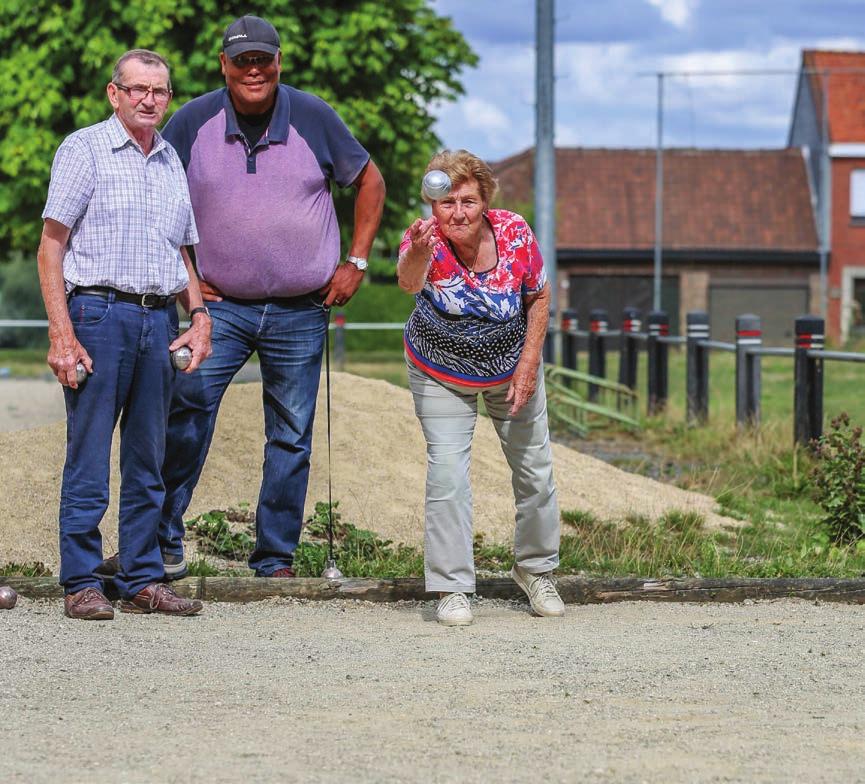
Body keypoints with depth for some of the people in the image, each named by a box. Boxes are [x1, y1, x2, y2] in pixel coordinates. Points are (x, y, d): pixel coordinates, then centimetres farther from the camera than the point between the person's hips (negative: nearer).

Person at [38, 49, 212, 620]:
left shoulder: (172, 162, 17)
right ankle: (82, 584, 1)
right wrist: (62, 333, -13)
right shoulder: (84, 150, 0)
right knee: (89, 460, -4)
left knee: (148, 461, 9)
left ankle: (144, 579, 15)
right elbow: (51, 246, -5)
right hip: (98, 312, -6)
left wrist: (199, 314, 8)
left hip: (160, 320, 6)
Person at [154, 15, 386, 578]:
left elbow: (369, 181, 11)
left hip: (300, 313, 1)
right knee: (186, 412, -16)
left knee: (291, 438, 5)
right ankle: (164, 541, -6)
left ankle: (276, 560, 13)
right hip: (218, 305, -1)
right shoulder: (194, 122, -2)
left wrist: (356, 262, 5)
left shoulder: (314, 119, -2)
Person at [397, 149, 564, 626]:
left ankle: (535, 570, 30)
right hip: (441, 374, -2)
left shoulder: (514, 234, -23)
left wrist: (528, 364, -13)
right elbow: (409, 283, -54)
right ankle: (452, 588, 0)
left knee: (535, 470, 8)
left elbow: (540, 297, -6)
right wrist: (417, 256, -76)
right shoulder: (426, 242, -30)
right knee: (447, 473, -13)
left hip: (511, 368, 2)